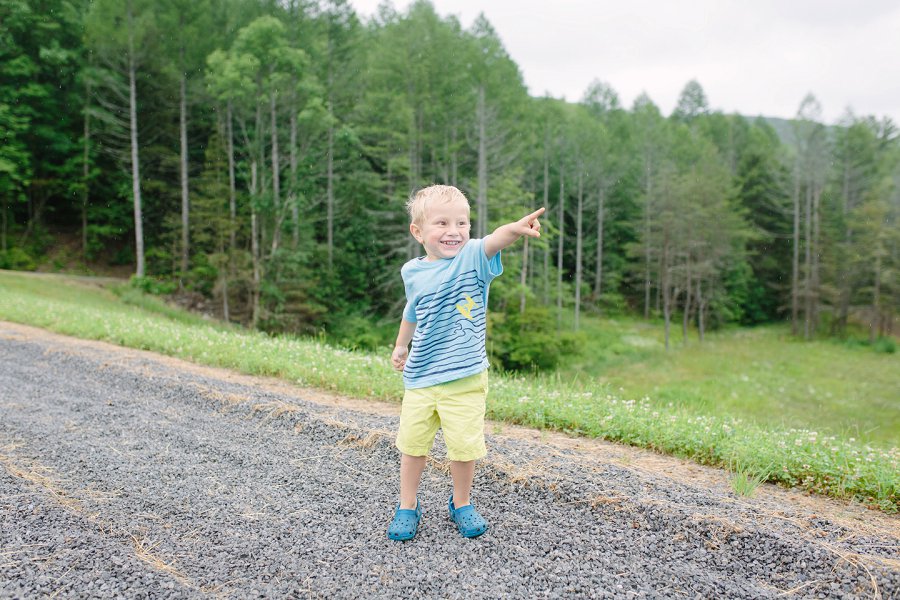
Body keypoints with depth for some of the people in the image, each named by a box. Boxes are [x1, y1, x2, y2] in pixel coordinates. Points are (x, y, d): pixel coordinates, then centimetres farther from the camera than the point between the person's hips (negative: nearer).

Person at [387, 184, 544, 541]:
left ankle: (461, 504, 30)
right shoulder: (412, 272, 1)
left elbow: (493, 241, -34)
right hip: (420, 379, 3)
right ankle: (407, 507, 32)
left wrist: (515, 228, -54)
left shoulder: (473, 258, -10)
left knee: (464, 446, 4)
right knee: (412, 444, 11)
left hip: (464, 380, -3)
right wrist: (400, 346, 30)